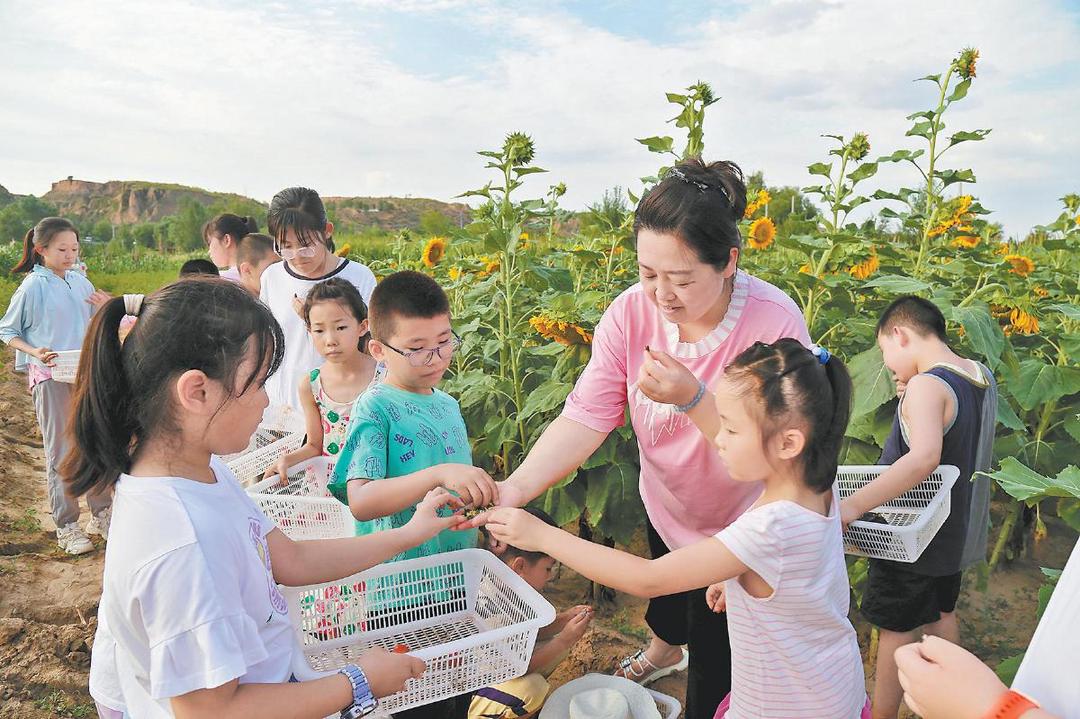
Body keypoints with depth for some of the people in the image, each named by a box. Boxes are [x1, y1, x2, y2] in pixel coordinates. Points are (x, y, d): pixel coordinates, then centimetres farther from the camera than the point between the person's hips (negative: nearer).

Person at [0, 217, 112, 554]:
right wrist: (36, 352, -17)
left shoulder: (80, 282, 5)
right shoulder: (33, 287, -8)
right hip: (51, 378, -5)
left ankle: (100, 515, 27)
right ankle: (66, 526, 15)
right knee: (61, 452, 3)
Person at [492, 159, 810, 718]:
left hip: (739, 527, -4)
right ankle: (663, 650, 70)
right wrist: (514, 488, -39)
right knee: (666, 595, 35)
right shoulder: (631, 313, -21)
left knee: (715, 663, 13)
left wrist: (693, 398, -44)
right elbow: (586, 417, -25)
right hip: (665, 509, 5)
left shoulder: (775, 322, -32)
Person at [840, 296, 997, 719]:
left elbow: (924, 457, -43)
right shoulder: (982, 377, 0)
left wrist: (853, 505, -45)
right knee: (941, 613, 26)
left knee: (896, 628, 6)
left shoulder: (927, 386, -27)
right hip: (955, 531, 9)